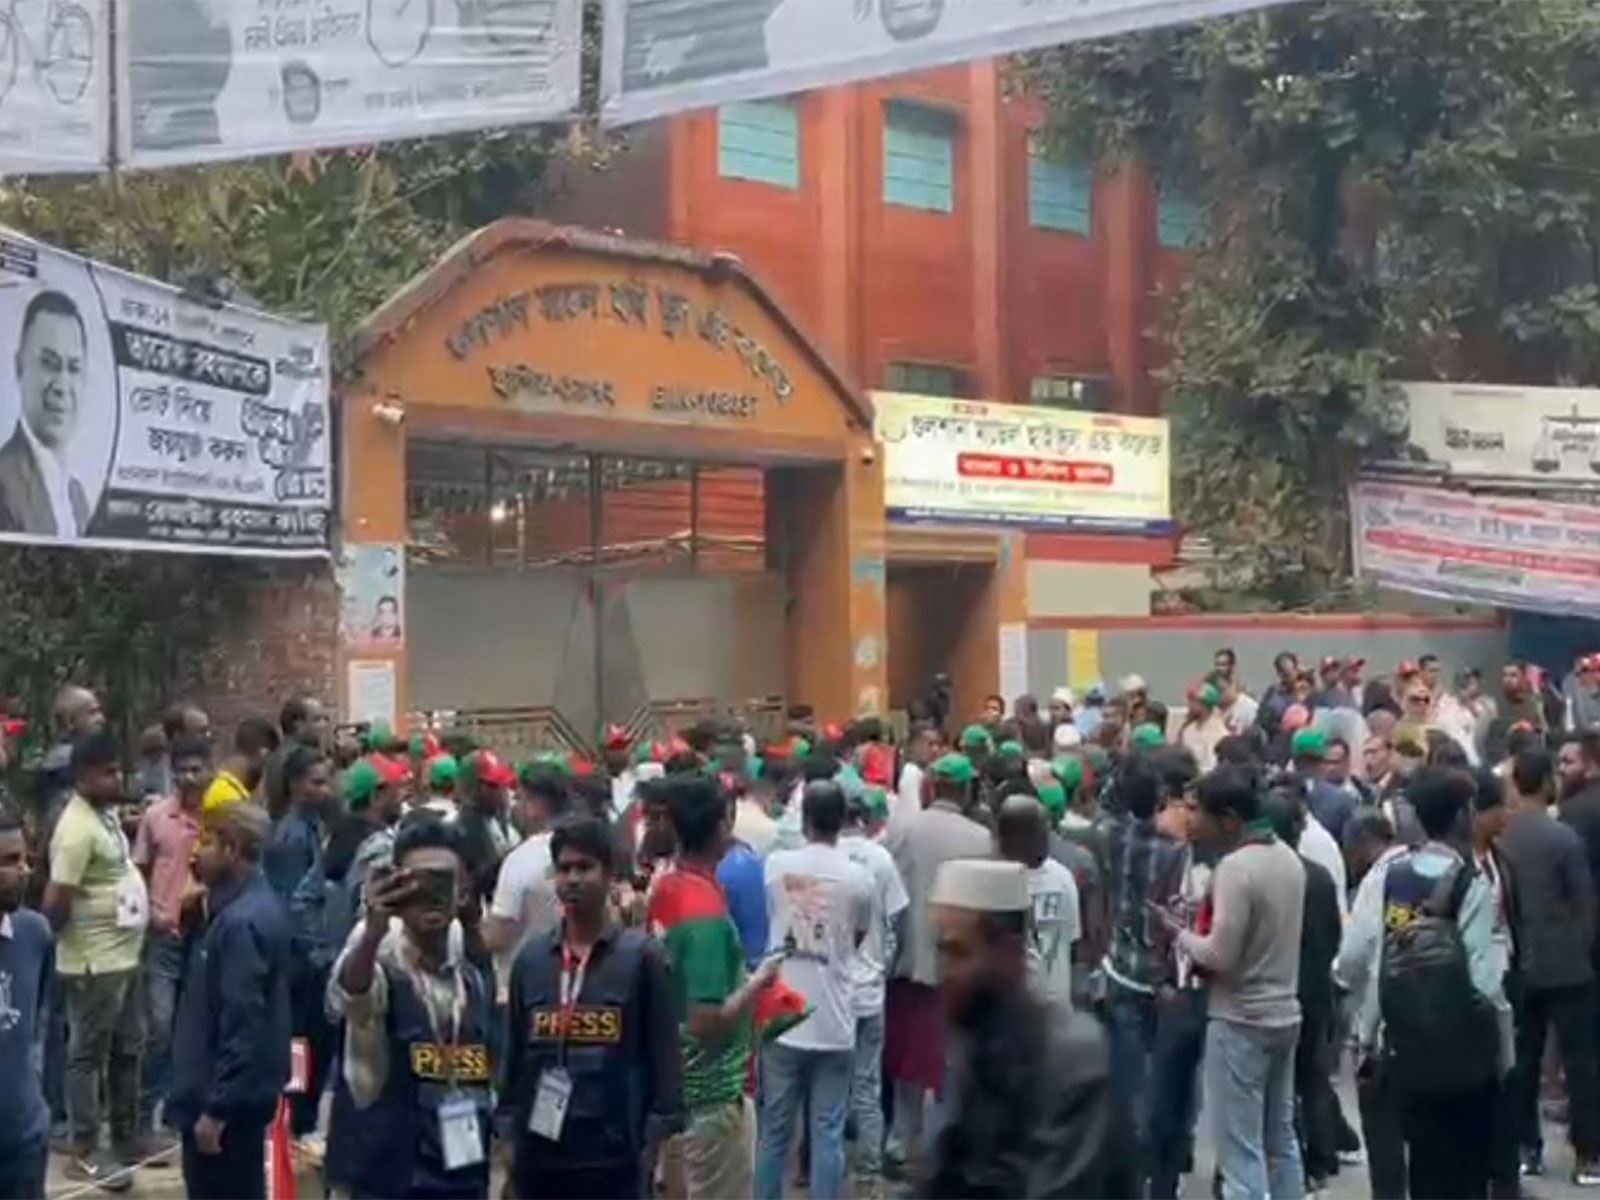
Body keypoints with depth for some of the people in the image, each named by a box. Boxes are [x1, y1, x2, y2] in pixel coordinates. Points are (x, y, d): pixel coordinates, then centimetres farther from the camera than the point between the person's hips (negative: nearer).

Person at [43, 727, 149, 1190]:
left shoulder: (106, 814, 9)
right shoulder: (78, 827, -21)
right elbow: (55, 903, -24)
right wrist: (73, 936, -7)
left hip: (124, 955, 10)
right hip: (94, 962, -9)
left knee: (128, 1048, 18)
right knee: (88, 1054, 2)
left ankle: (126, 1136, 30)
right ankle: (85, 1151, 11)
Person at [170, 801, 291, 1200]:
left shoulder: (242, 921, -23)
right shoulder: (246, 906, 9)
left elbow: (243, 1024, -25)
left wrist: (216, 1107, -23)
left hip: (226, 1099, -10)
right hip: (234, 1091, 10)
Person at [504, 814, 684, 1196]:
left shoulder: (642, 956, -5)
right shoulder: (531, 956, 5)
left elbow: (664, 1057, -4)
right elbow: (515, 1052, 10)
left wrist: (656, 1145, -8)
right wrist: (508, 1137, 8)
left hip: (614, 1155, -3)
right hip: (539, 1153, 3)